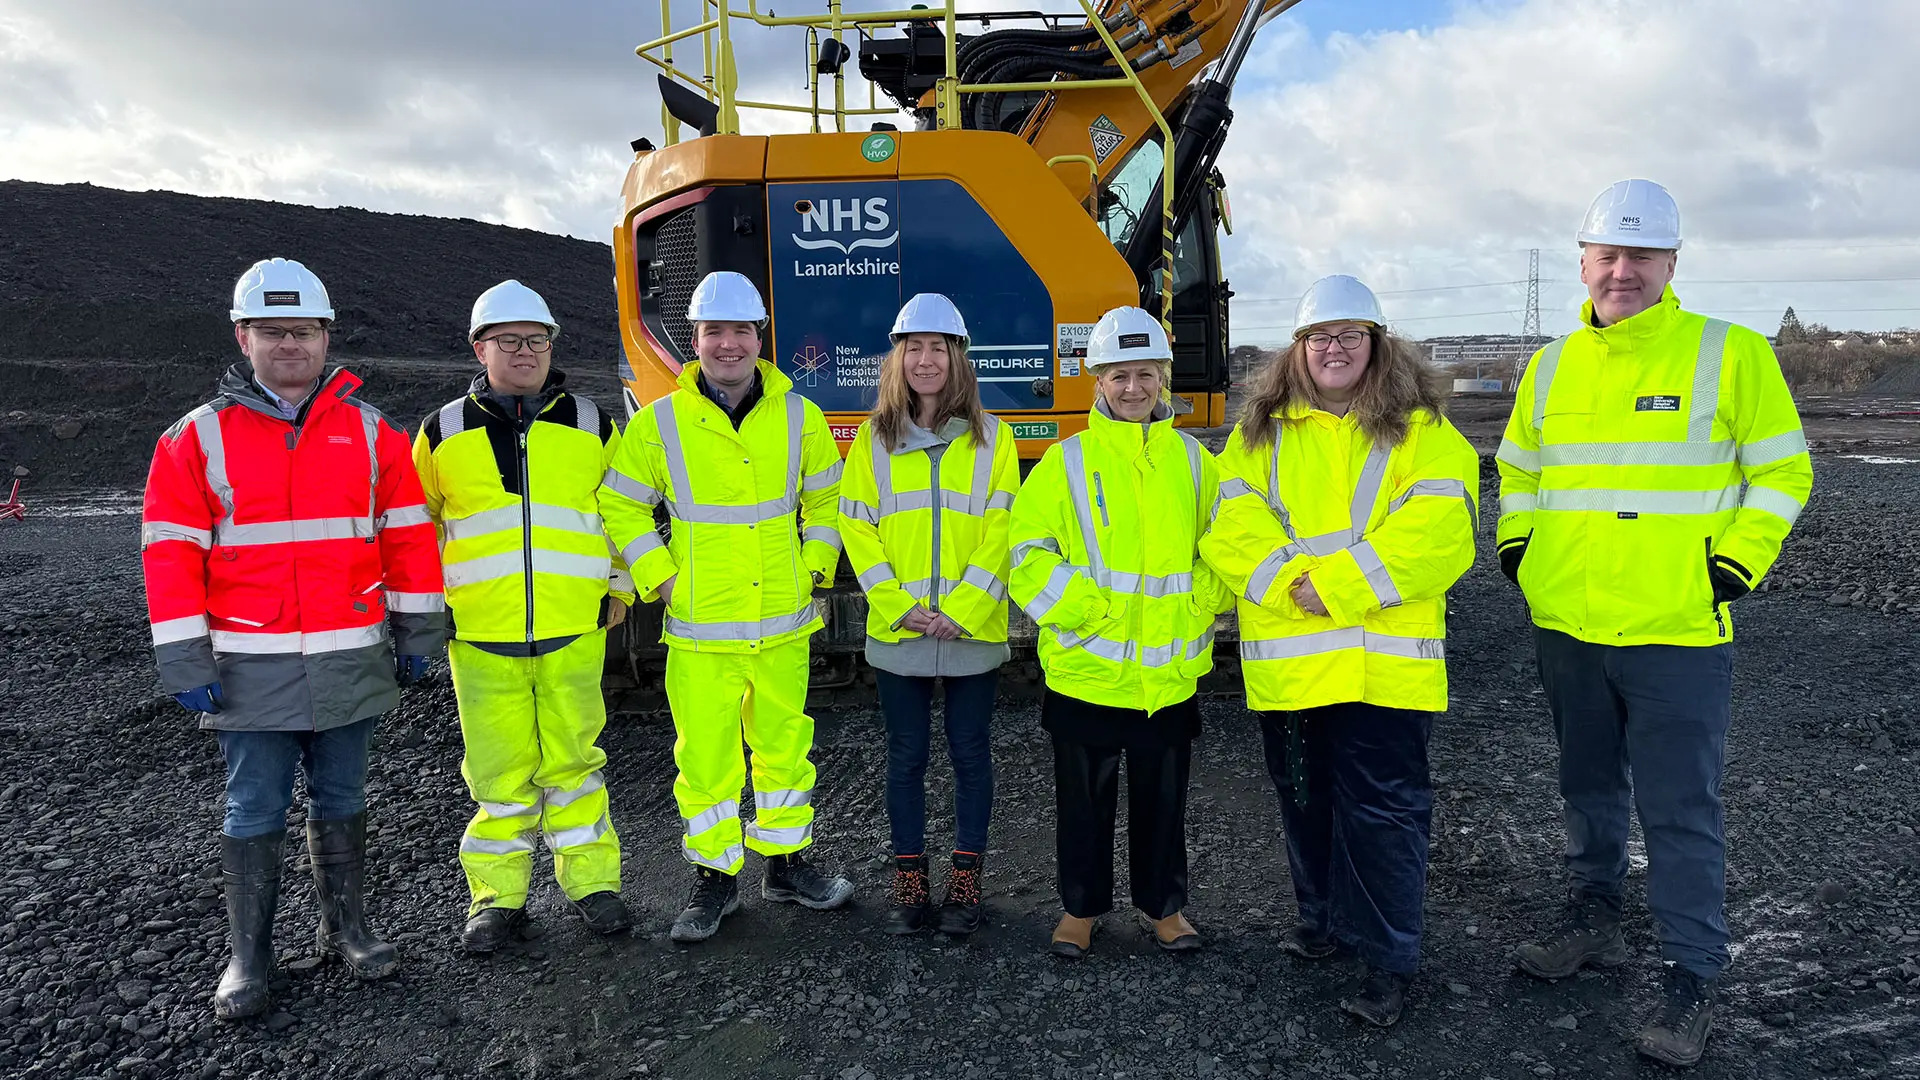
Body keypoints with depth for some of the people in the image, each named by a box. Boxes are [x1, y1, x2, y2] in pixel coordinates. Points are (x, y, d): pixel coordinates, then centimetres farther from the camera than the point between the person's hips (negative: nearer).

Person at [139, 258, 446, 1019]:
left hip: (351, 662, 2)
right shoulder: (197, 438, -1)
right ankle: (248, 956, 20)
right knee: (253, 814, 7)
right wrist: (184, 664, -8)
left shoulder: (370, 433, 4)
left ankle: (346, 929, 28)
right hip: (251, 667, -1)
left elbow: (409, 536, 5)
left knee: (341, 801, 14)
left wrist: (417, 634, 2)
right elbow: (170, 555, -3)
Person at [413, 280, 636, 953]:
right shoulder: (444, 433, 5)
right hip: (479, 635, 0)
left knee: (572, 761, 7)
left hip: (574, 631, 0)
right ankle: (497, 896, 20)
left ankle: (591, 881, 21)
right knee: (498, 771, 5)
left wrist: (620, 588, 13)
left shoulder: (592, 426, 6)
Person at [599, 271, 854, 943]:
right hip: (700, 632, -2)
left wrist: (815, 565, 6)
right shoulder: (659, 424, -4)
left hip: (783, 623, 2)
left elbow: (825, 496, 15)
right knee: (705, 756, 4)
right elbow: (621, 506, 5)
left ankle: (786, 863, 31)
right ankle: (715, 879, 22)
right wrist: (659, 578, -2)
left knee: (784, 747, 13)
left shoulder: (799, 418, 2)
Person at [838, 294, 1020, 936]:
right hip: (897, 633, 1)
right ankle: (909, 883, 22)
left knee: (970, 754, 8)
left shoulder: (992, 438, 1)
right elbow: (857, 529, 0)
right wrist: (899, 607, -10)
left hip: (973, 632, -1)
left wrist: (960, 611, -13)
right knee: (906, 757, 9)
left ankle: (965, 883, 21)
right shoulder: (873, 439, 4)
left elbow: (1001, 533, -4)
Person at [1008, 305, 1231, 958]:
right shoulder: (1066, 462, -3)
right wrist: (1081, 610, -17)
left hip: (1170, 675, 2)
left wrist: (1202, 604, -4)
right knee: (1086, 799, 12)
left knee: (1163, 797, 15)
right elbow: (1029, 553, -6)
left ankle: (1163, 904, 35)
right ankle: (1081, 906, 31)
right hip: (1086, 669, -2)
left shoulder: (1193, 461, 5)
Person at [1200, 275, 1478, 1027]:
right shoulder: (1260, 433, 11)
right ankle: (1323, 919, 35)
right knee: (1305, 800, 16)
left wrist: (1336, 588, -18)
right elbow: (1232, 527, -2)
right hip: (1287, 661, 3)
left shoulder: (1422, 431, 4)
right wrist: (1291, 585, -19)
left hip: (1386, 661, -3)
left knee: (1383, 809, -1)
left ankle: (1387, 959, 11)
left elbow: (1435, 532, -11)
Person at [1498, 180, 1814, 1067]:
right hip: (1565, 626, 5)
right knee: (1587, 786, 18)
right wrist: (1518, 550, 8)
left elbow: (1782, 471, -1)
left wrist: (1733, 567, -10)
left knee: (1679, 809, 1)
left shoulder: (1730, 354, -4)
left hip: (1678, 630, -5)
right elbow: (1517, 471, 21)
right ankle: (1594, 920, 36)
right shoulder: (1550, 368, 9)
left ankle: (1694, 979, 13)